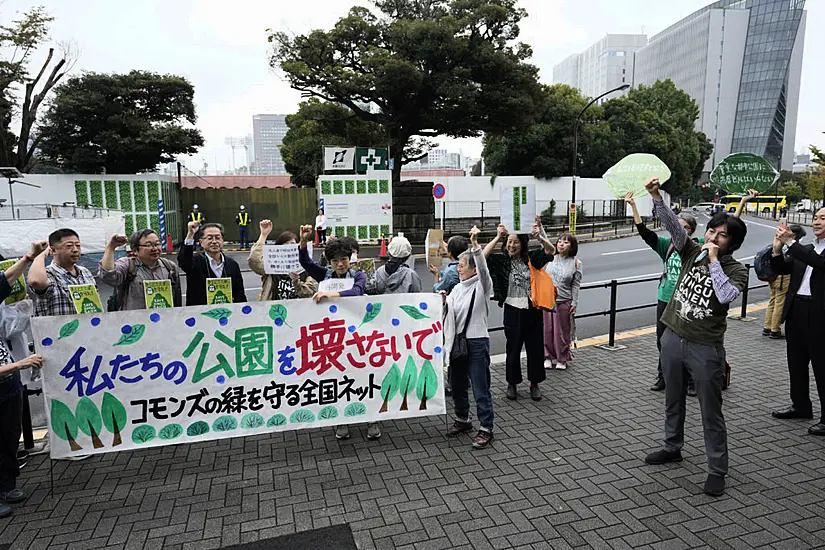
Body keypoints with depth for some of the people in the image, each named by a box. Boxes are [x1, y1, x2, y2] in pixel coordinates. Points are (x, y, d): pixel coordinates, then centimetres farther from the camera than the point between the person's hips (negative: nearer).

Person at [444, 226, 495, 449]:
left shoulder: (482, 286, -8)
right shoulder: (457, 288, 12)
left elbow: (483, 268, -29)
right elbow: (447, 313, 16)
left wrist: (475, 245, -42)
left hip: (477, 342, -7)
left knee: (480, 387, 0)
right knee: (457, 385, 17)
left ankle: (486, 428, 13)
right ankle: (462, 420, 36)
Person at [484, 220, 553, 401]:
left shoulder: (530, 257, 2)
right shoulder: (501, 260, -2)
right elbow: (484, 256, -17)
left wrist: (539, 236, -20)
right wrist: (498, 237, -18)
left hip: (532, 309, 2)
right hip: (513, 310, -2)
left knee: (536, 347, 10)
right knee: (513, 348, 9)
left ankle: (534, 384, 27)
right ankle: (512, 383, 25)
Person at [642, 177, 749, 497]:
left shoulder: (736, 270, -7)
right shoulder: (692, 252, 2)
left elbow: (726, 296, -26)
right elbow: (672, 225, -9)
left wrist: (714, 261, -21)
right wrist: (656, 197, -21)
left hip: (705, 348, -4)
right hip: (673, 338, 5)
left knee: (711, 411, 4)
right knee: (673, 401, 20)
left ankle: (717, 470, 18)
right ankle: (673, 448, 39)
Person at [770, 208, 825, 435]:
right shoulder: (805, 249, 14)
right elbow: (783, 269, 10)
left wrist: (791, 242, -25)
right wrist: (777, 250, -7)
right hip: (796, 312, 7)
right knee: (796, 363, 17)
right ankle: (801, 406, 32)